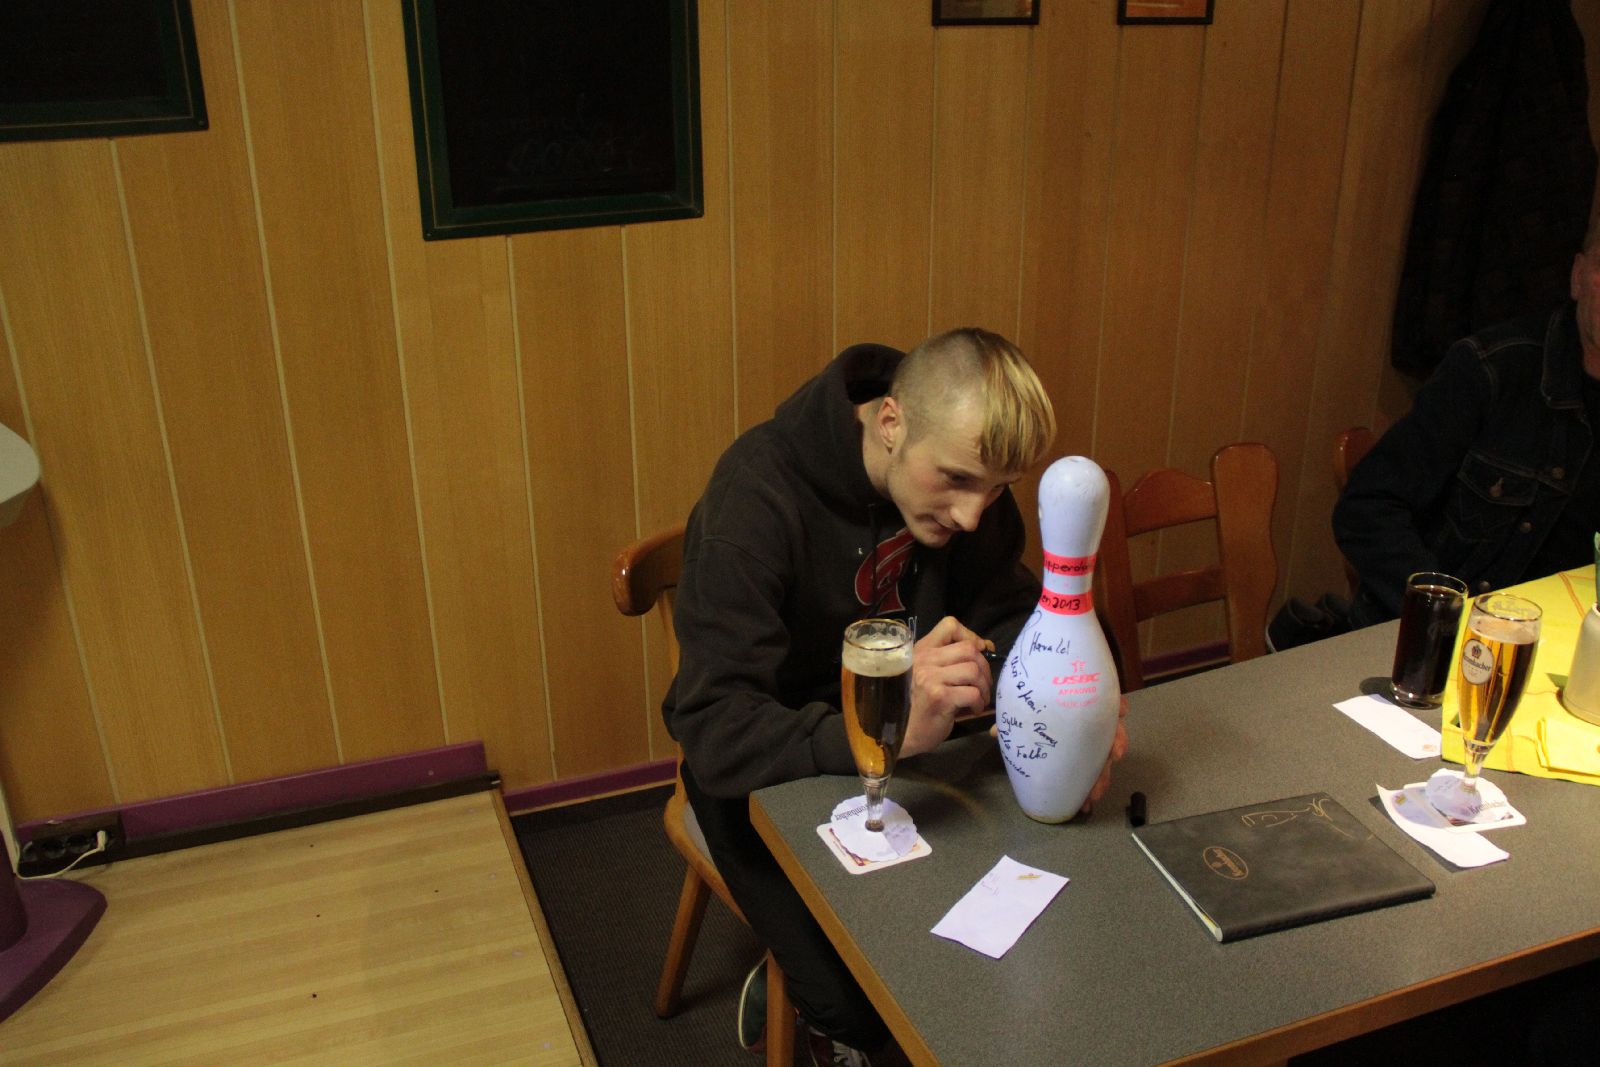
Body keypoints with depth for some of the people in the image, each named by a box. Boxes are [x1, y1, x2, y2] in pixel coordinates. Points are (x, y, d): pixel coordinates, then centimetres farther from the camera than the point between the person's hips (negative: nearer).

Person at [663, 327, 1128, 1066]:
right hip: (771, 775, -5)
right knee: (869, 1007, -21)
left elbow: (1008, 615, -4)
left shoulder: (963, 474, -10)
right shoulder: (756, 496, -29)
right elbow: (715, 733, -34)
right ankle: (799, 1005, 13)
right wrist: (892, 728, -49)